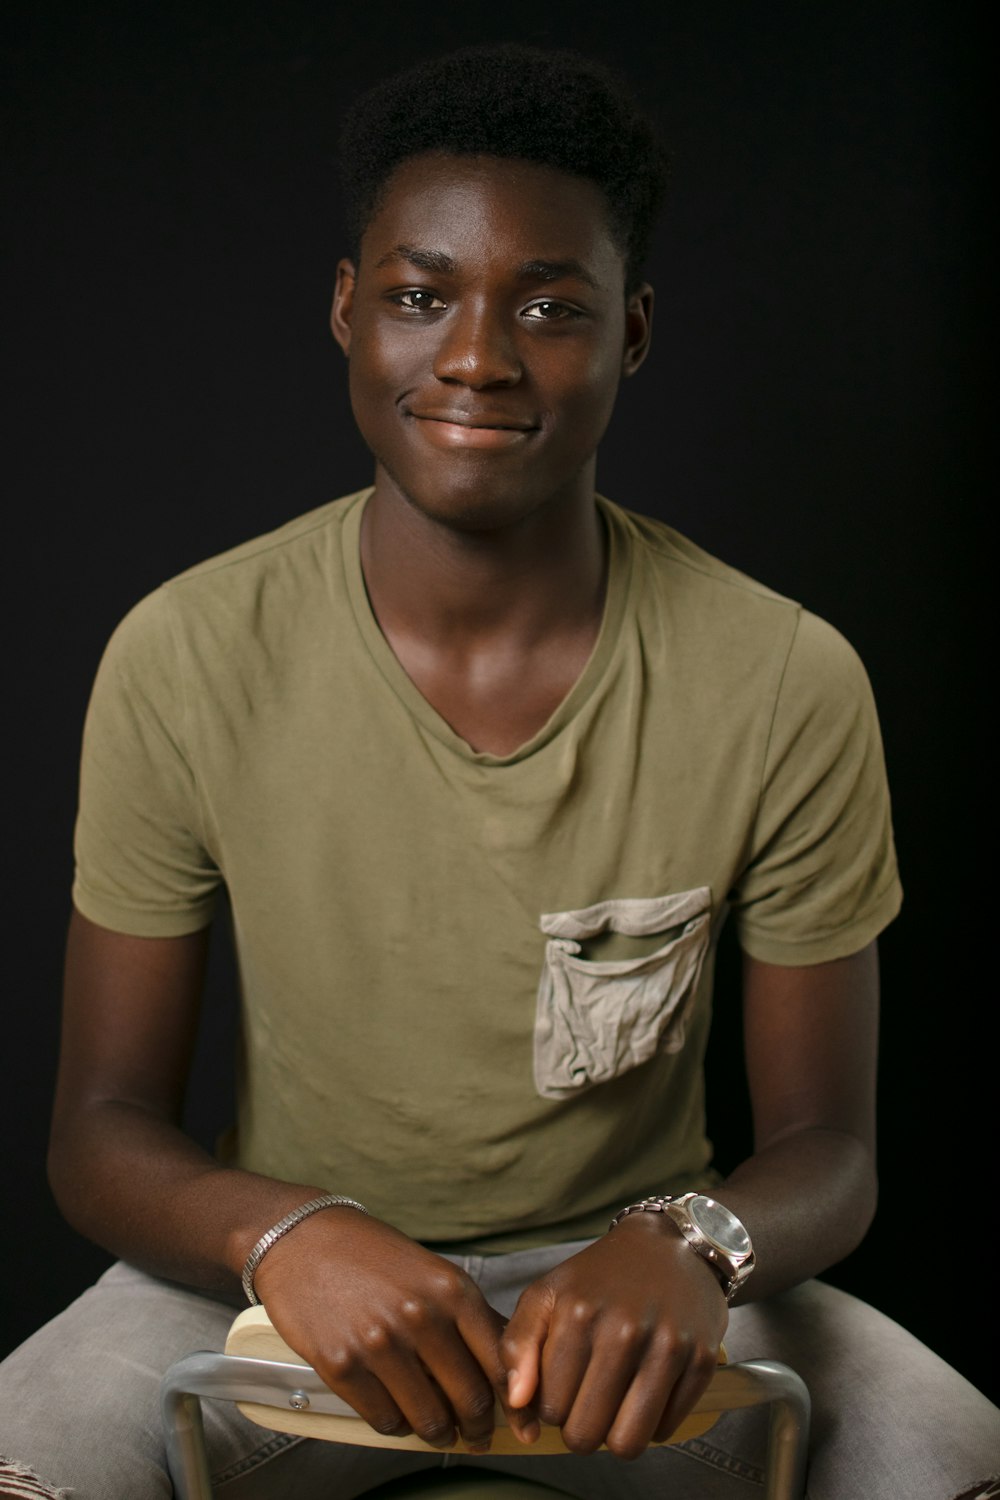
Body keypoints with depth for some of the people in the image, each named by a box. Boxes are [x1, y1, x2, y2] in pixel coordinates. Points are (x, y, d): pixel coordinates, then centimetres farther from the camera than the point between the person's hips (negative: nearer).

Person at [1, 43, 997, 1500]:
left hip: (630, 1284, 1)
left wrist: (686, 1246, -27)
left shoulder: (788, 685, -12)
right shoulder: (185, 660, -12)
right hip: (282, 1280, 0)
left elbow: (827, 1143, -4)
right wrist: (285, 1233, -28)